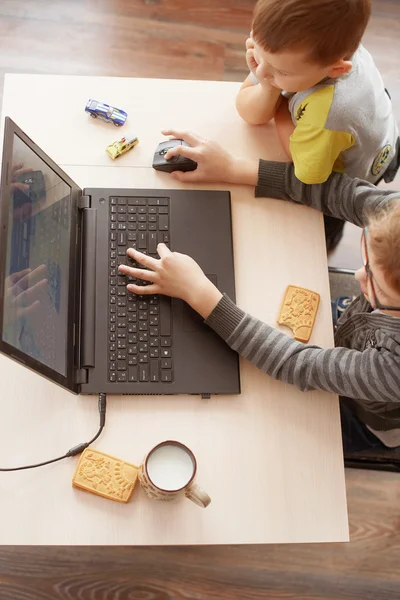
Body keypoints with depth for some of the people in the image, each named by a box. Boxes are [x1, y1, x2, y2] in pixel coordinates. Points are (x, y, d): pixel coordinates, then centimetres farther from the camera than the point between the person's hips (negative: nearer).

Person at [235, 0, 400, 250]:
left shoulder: (329, 110, -52)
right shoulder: (293, 44, -32)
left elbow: (307, 175, -31)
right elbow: (251, 114, -19)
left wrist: (280, 104, -24)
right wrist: (269, 88, -41)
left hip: (356, 172, -5)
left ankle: (322, 246, 54)